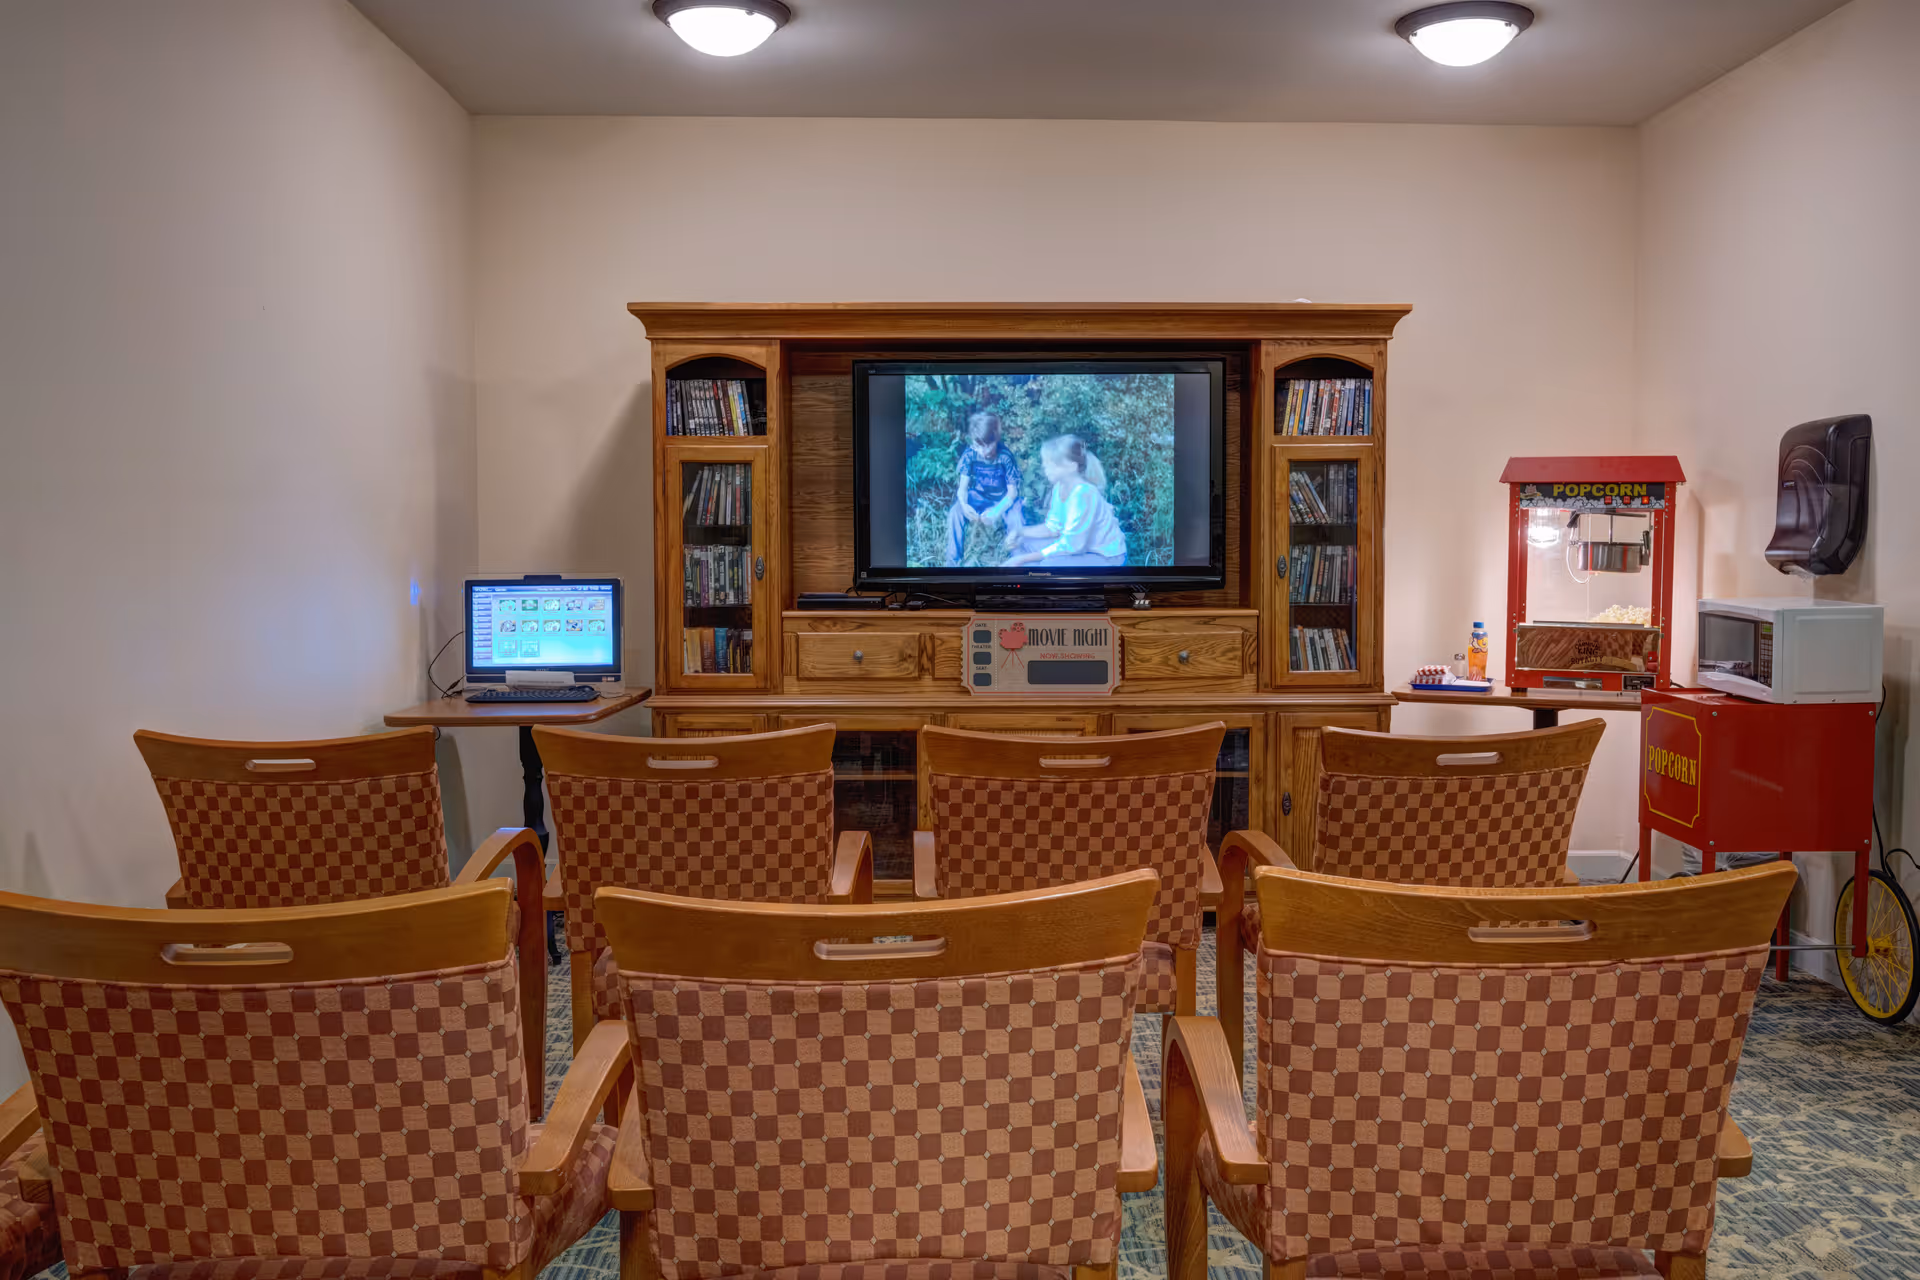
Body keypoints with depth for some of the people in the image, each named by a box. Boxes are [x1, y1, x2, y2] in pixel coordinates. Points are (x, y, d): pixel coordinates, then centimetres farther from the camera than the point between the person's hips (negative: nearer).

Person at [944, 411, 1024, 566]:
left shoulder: (1005, 458, -24)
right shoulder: (970, 454, -17)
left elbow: (1012, 492, -17)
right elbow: (963, 486, -12)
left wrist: (997, 511, -34)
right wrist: (964, 505, -35)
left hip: (1004, 498, -2)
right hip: (978, 496, 2)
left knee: (1016, 520, -31)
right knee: (955, 513, -23)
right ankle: (953, 560, -13)